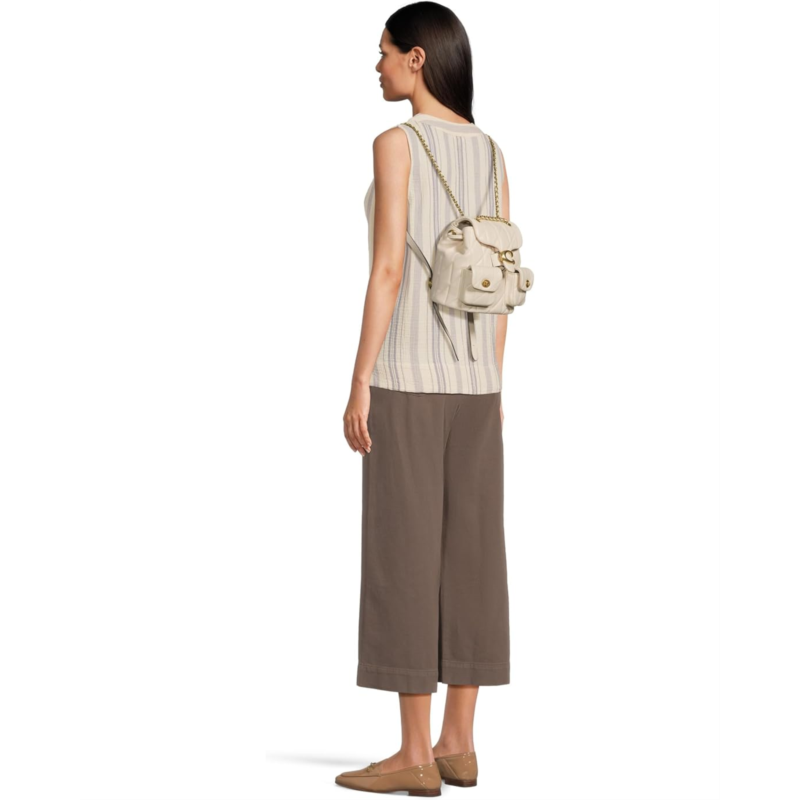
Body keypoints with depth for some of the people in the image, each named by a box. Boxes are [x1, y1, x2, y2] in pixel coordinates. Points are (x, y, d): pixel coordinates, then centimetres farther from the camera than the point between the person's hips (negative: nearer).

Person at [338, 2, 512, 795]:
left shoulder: (395, 143, -10)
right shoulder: (490, 150, 11)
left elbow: (387, 269, -16)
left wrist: (359, 385, -13)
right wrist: (489, 385, 16)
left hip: (408, 374, -7)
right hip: (471, 376, 7)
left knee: (404, 559, -3)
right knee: (466, 558, 8)